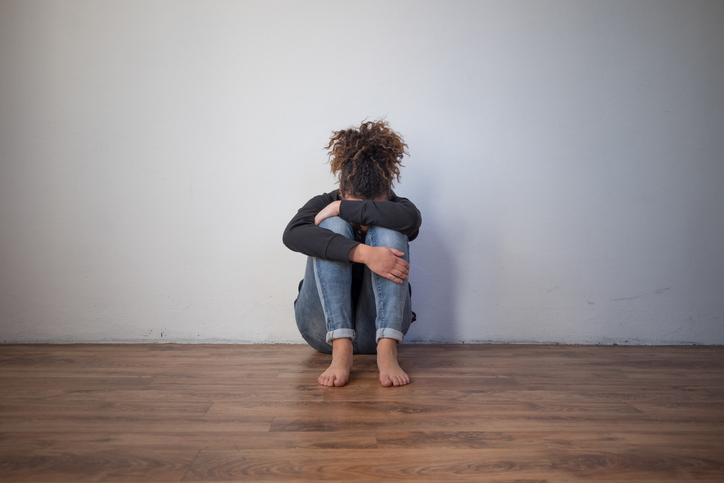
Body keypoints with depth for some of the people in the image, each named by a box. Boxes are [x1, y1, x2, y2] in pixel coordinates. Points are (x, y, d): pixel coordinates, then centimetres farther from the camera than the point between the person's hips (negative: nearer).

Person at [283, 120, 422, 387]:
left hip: (377, 329, 1)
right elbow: (293, 234, -28)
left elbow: (411, 218, -30)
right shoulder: (323, 205, -5)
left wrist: (340, 208, -23)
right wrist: (364, 253, -40)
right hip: (326, 327, 0)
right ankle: (341, 350, -34)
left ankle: (387, 350, -33)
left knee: (387, 231, -22)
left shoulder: (394, 209, -3)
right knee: (333, 226, -23)